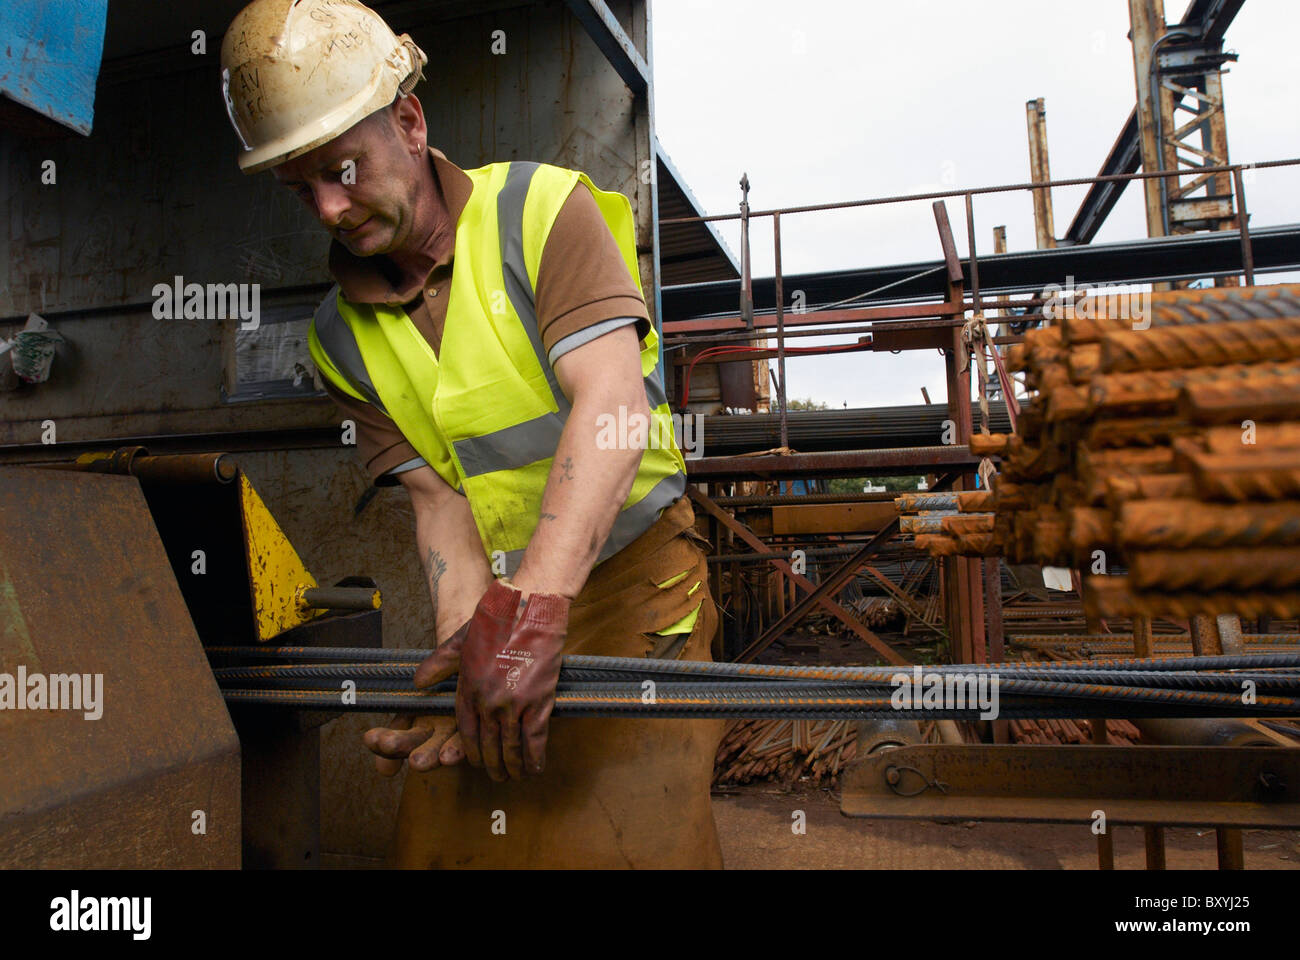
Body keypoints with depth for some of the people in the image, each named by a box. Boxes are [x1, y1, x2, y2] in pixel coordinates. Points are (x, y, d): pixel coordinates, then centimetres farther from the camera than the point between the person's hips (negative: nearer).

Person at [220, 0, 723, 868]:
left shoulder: (539, 207, -11)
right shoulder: (343, 338, 4)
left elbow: (612, 403, -26)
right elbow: (440, 500, -3)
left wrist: (531, 607, -36)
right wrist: (467, 638, -21)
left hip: (632, 566, -4)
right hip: (503, 595, 5)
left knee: (620, 837, -14)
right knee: (444, 837, 6)